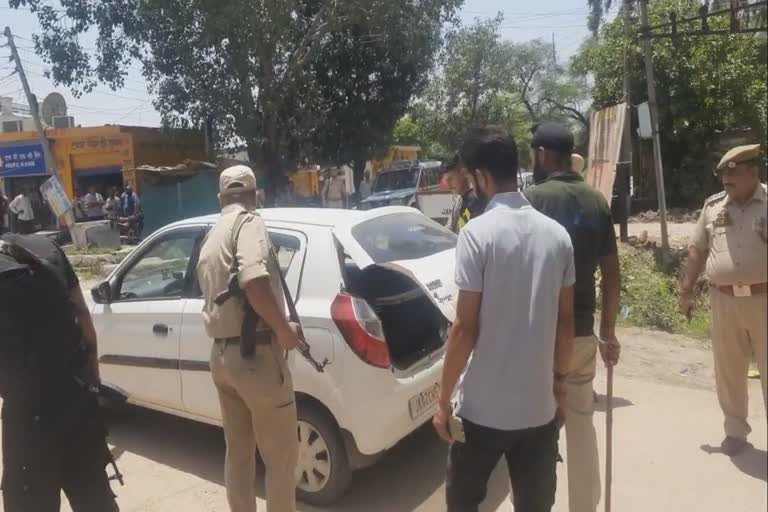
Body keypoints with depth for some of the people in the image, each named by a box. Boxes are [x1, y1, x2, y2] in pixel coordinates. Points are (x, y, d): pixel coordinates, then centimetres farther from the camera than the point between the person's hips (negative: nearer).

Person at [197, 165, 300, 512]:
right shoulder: (248, 222, -10)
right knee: (281, 458, 4)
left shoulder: (210, 239, 17)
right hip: (255, 354, -9)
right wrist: (283, 329, -18)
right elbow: (254, 281, -28)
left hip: (222, 354, 9)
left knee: (238, 453, 20)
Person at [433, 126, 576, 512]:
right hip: (540, 404, 5)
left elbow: (466, 328, -16)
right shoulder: (557, 234, 0)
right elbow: (566, 319, 6)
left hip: (485, 406, -5)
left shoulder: (477, 233, -16)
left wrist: (444, 399, -6)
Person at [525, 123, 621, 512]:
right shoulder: (597, 202, 6)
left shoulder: (533, 199, -13)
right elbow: (611, 273, 9)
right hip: (582, 332, 6)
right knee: (581, 425, 18)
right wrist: (608, 332, 17)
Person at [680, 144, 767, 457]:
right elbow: (697, 251, 11)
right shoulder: (713, 206, 7)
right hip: (724, 301, 3)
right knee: (728, 371, 11)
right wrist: (686, 291, 9)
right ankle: (736, 430, 27)